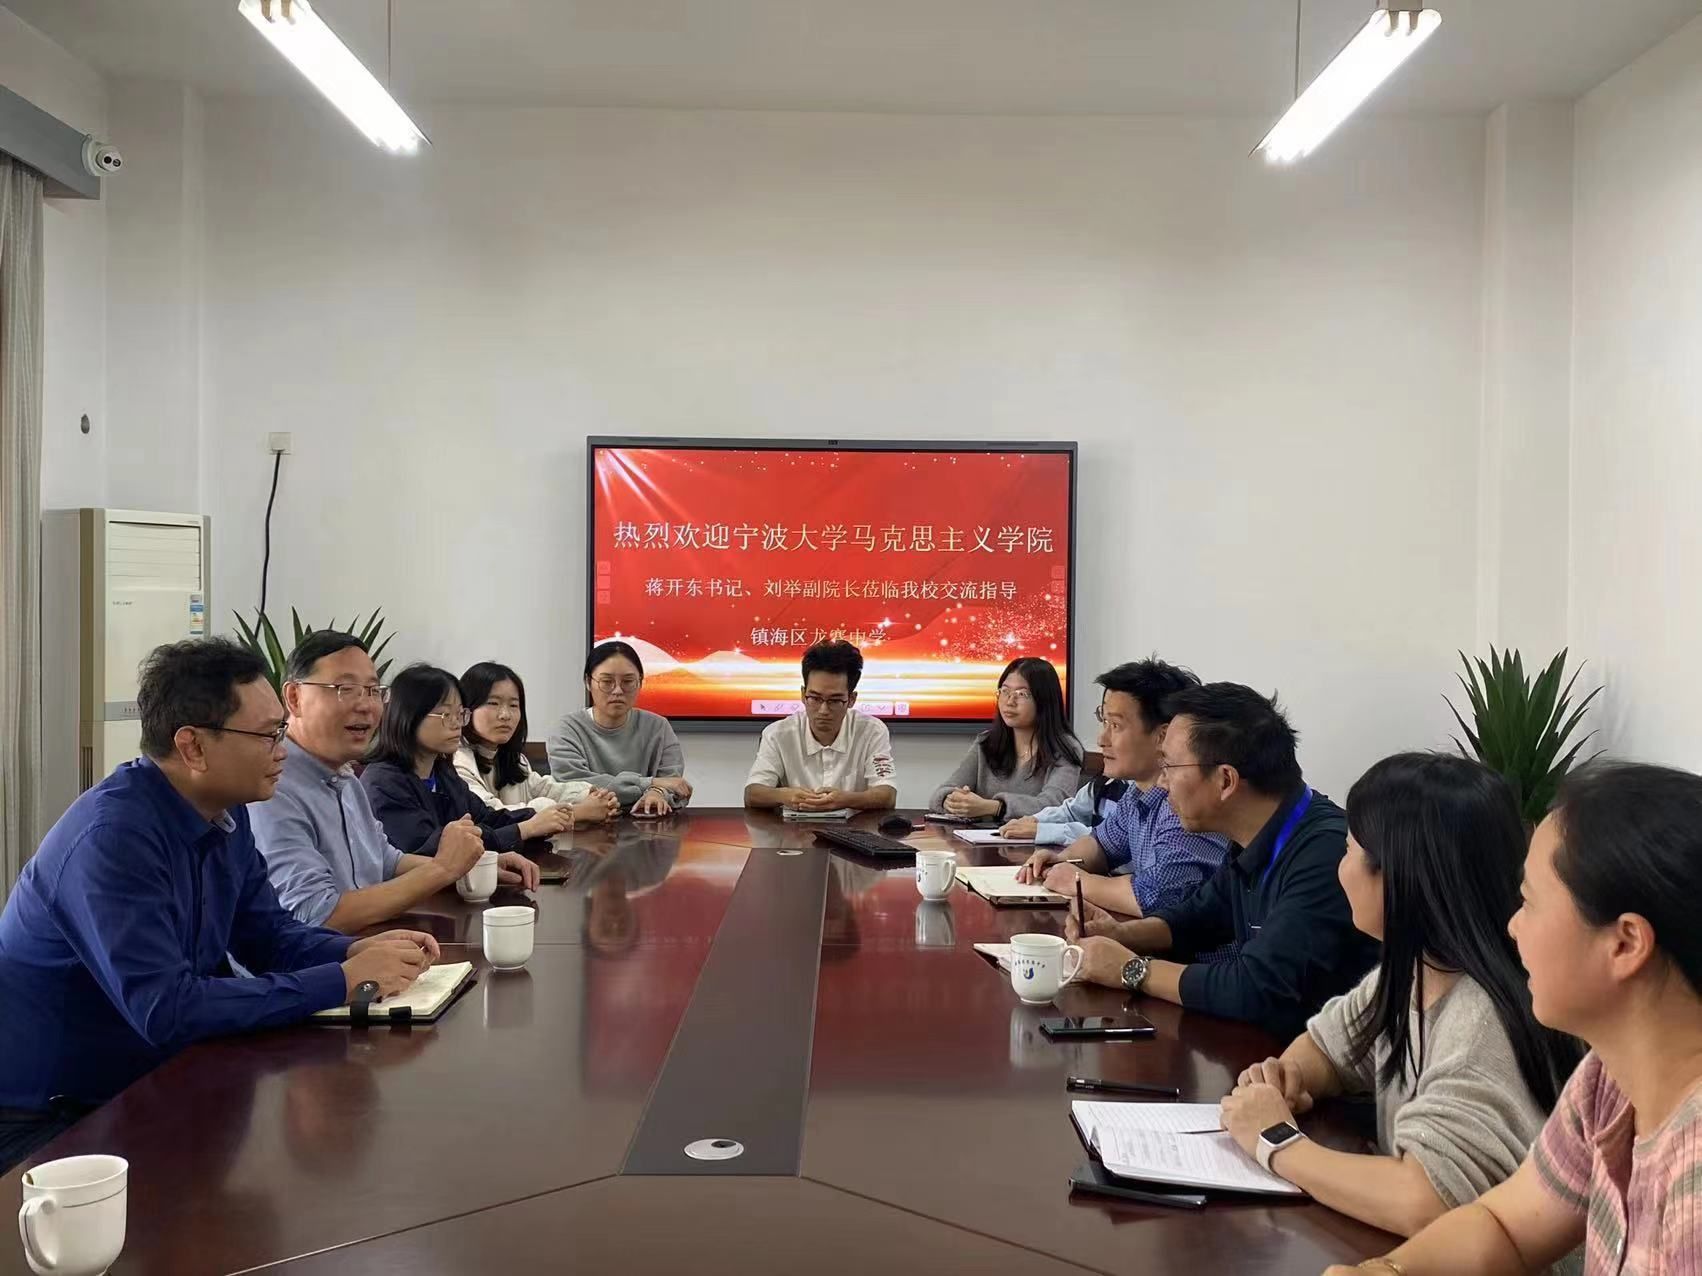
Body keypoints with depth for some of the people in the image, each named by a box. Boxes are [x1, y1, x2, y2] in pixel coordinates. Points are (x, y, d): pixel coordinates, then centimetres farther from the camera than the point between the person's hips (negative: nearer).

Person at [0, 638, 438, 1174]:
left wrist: (357, 951, -11)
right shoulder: (115, 835, -27)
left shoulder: (224, 813, 1)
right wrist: (344, 981, -29)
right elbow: (164, 1009, -33)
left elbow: (267, 932, 10)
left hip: (137, 1085, 8)